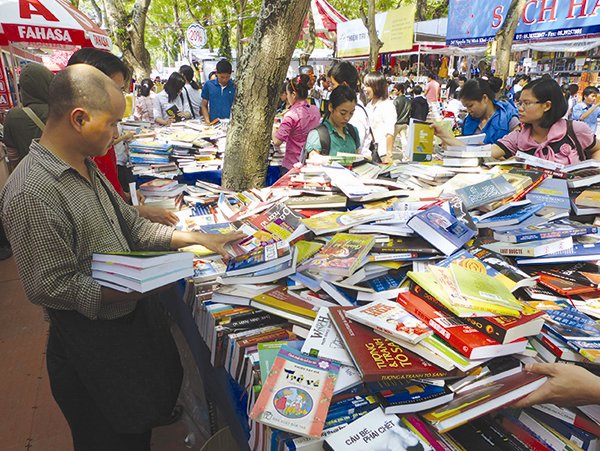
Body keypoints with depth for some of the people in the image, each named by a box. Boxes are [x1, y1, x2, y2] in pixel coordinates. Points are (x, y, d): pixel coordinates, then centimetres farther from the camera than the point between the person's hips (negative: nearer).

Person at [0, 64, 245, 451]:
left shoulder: (86, 168, 3)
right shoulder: (31, 194, -27)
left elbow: (130, 225, 7)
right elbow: (50, 287, -24)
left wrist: (195, 238, -1)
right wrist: (132, 286, -30)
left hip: (134, 318, 8)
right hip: (92, 342, -8)